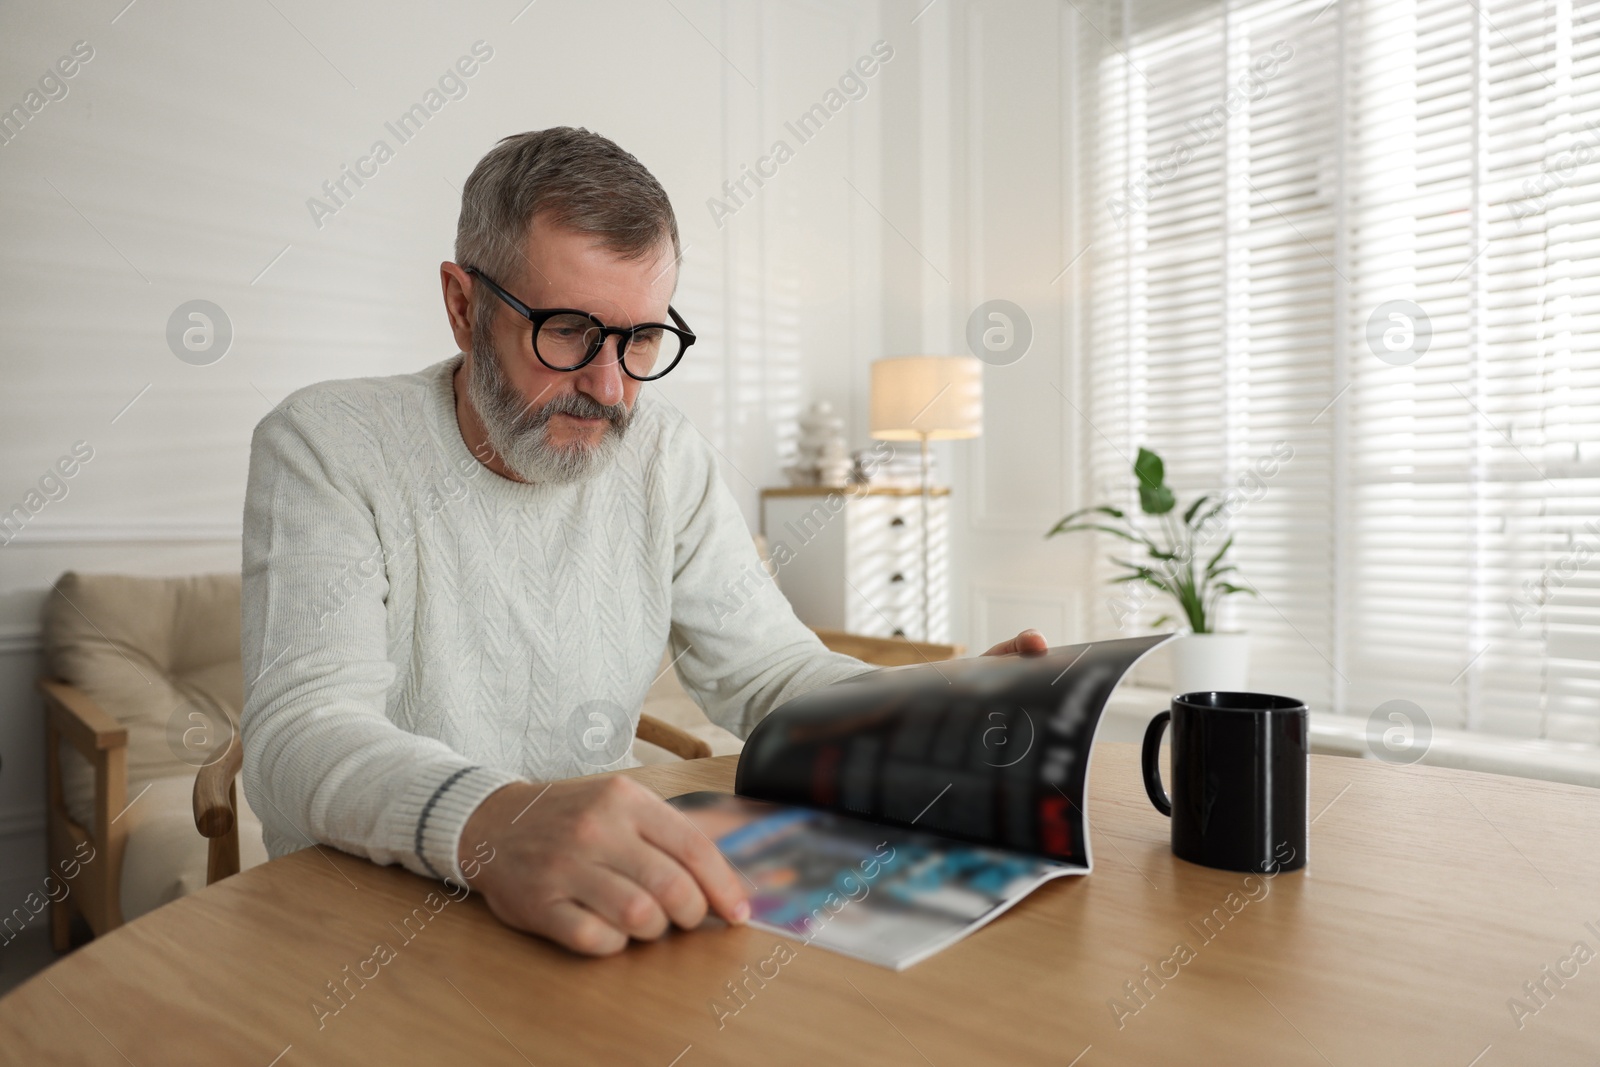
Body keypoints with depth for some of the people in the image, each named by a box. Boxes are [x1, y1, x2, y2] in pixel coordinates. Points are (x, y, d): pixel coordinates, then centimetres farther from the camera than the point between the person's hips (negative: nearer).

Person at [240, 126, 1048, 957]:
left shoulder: (665, 458, 1)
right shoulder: (328, 447, -11)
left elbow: (769, 668, 2)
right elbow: (301, 733, -23)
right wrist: (485, 824, -43)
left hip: (599, 890, 2)